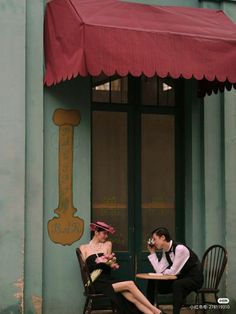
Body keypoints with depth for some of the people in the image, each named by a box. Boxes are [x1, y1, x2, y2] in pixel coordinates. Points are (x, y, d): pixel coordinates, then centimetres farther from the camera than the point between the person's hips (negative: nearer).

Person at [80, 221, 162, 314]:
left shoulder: (107, 244, 17)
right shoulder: (84, 248, 9)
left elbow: (108, 265, 14)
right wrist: (97, 262, -15)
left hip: (108, 279, 4)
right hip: (97, 282, -4)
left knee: (132, 297, -22)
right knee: (130, 284, -24)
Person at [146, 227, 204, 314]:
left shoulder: (180, 249, -25)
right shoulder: (165, 251, 1)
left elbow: (174, 272, -23)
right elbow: (159, 271, -5)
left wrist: (164, 272, -3)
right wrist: (152, 252, -5)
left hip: (194, 279, -8)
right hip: (181, 278, 8)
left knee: (177, 284, -39)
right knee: (152, 282, 1)